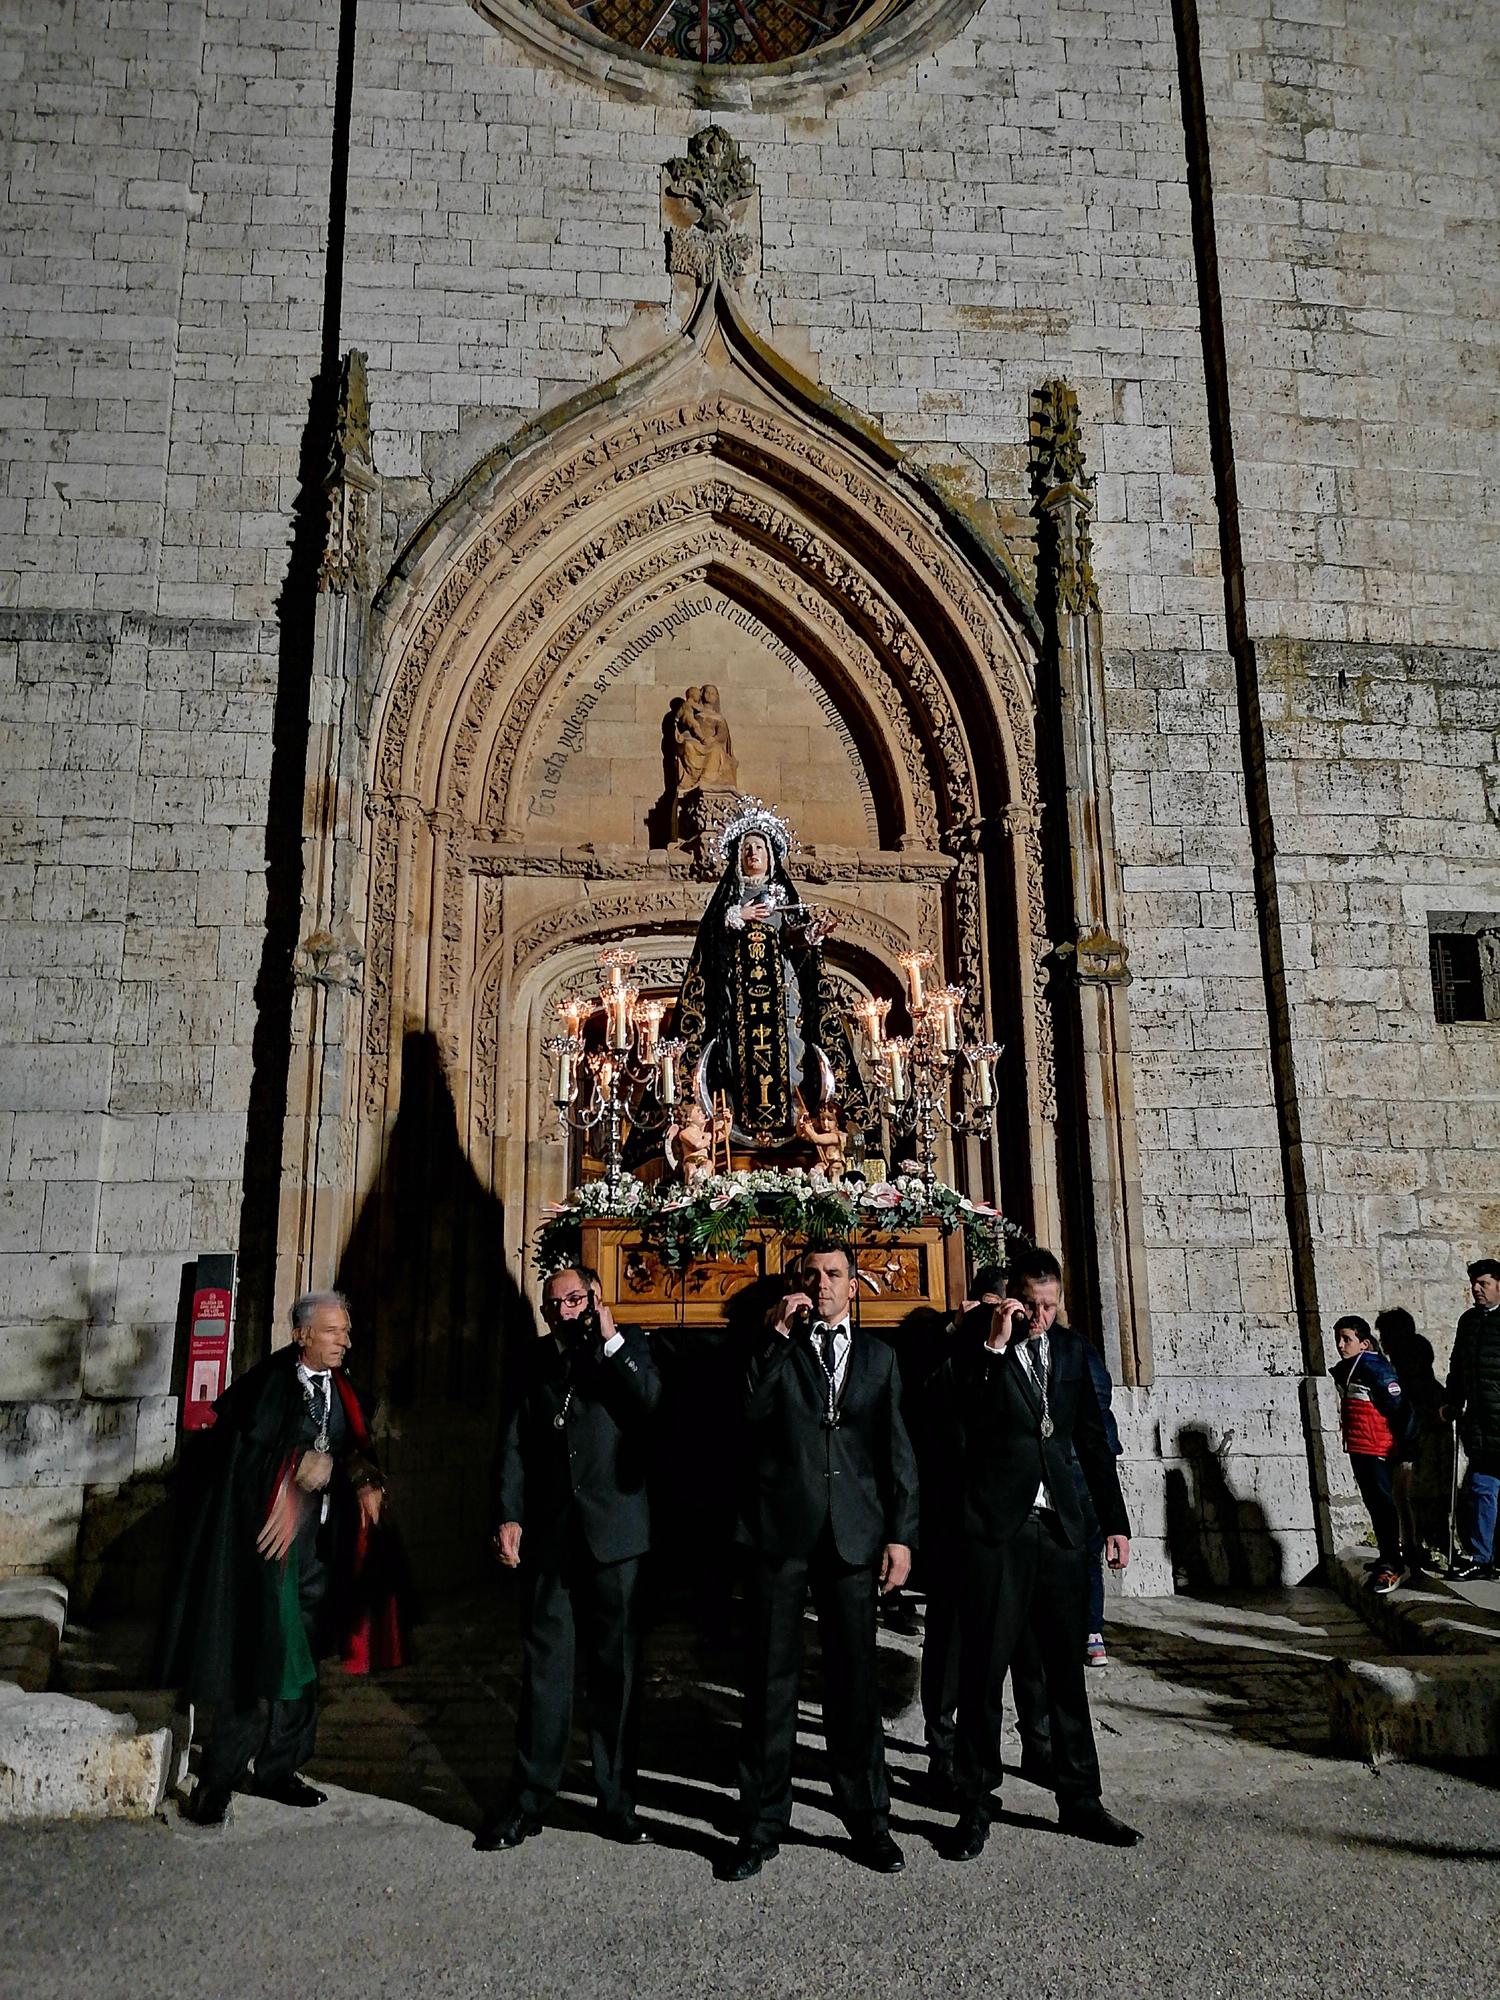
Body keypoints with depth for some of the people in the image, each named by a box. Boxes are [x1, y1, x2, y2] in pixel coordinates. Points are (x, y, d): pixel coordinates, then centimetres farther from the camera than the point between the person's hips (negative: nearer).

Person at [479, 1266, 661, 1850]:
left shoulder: (626, 1346, 5)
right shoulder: (536, 1360, 11)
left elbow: (650, 1400, -13)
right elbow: (514, 1444, 7)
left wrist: (609, 1338, -14)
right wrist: (509, 1517, -3)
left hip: (613, 1533, -1)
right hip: (547, 1536, 2)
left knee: (615, 1667, 6)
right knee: (543, 1666, 4)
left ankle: (617, 1800, 16)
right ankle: (528, 1801, 14)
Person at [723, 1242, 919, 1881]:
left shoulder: (878, 1355, 13)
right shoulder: (772, 1348, 8)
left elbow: (897, 1449, 10)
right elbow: (748, 1409, -10)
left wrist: (901, 1534, 3)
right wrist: (778, 1333, -12)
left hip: (853, 1534, 1)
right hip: (779, 1529, -1)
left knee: (854, 1678, 8)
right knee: (770, 1678, 5)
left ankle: (867, 1820, 22)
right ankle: (761, 1827, 16)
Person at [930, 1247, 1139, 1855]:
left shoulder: (1069, 1348, 10)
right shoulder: (975, 1341, -4)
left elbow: (1093, 1440, 15)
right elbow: (948, 1412, -19)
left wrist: (1115, 1521, 13)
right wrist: (993, 1344, -22)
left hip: (1059, 1528, 4)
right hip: (994, 1528, -4)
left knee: (1067, 1669, 12)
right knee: (984, 1668, 3)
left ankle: (1080, 1800, 25)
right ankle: (977, 1802, 16)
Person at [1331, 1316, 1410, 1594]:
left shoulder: (1377, 1369, -16)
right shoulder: (1342, 1371, 10)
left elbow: (1399, 1410, -16)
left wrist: (1404, 1450, -14)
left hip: (1378, 1450, -9)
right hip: (1357, 1451, 9)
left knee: (1383, 1503, -4)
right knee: (1373, 1504, 17)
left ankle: (1391, 1565, 3)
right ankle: (1389, 1556, 30)